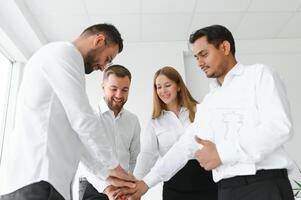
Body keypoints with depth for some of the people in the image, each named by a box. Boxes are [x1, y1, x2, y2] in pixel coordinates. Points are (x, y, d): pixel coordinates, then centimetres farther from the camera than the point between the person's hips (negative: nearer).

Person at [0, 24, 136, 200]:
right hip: (36, 179, -10)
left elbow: (74, 136, 23)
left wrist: (106, 173, 19)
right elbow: (82, 119, -12)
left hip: (33, 176, 10)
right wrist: (113, 166, 1)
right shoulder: (64, 52, -4)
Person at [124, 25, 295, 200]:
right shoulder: (208, 103, 17)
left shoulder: (259, 74, 0)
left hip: (265, 186, -5)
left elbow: (280, 126, -14)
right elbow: (185, 145, 15)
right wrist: (147, 182, 10)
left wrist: (222, 153, -15)